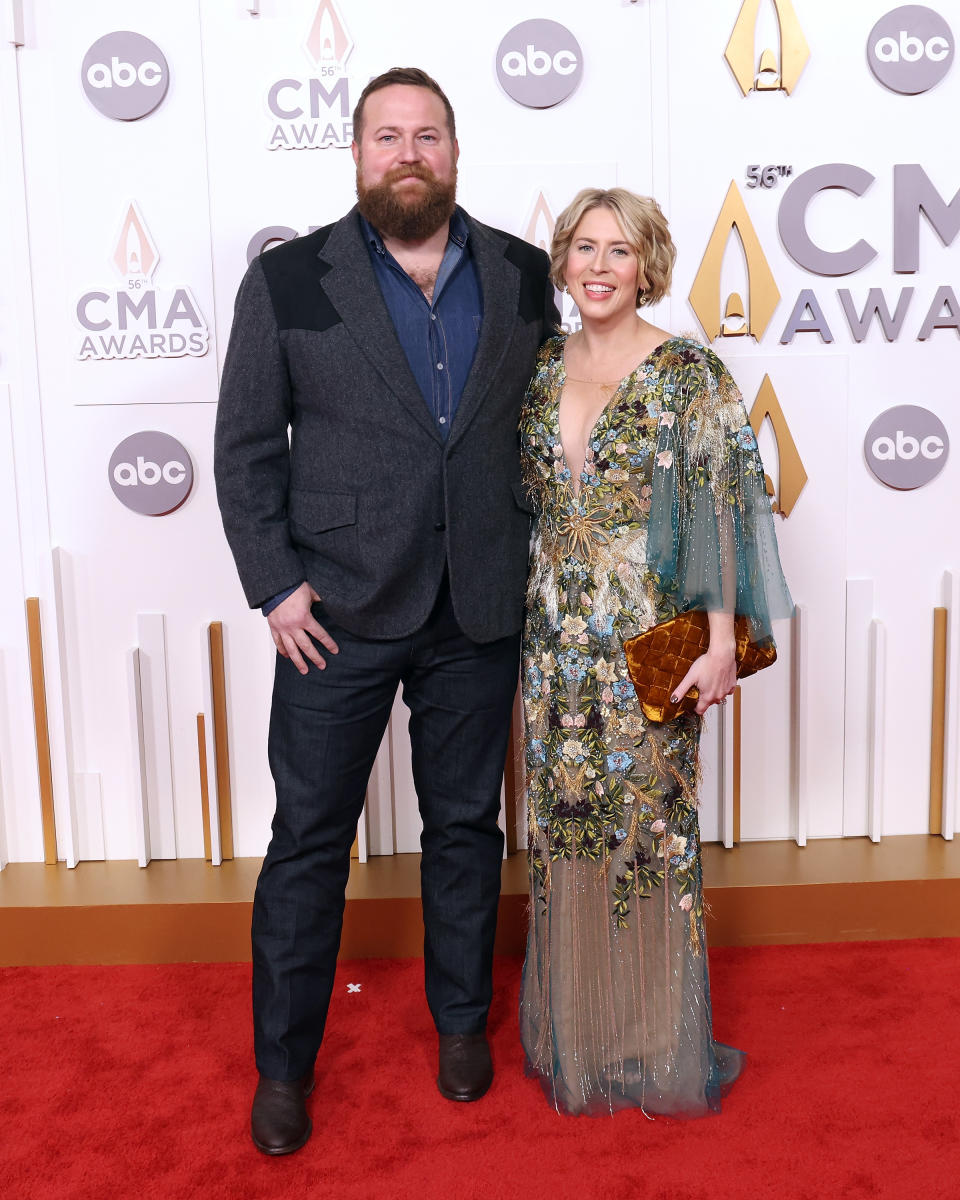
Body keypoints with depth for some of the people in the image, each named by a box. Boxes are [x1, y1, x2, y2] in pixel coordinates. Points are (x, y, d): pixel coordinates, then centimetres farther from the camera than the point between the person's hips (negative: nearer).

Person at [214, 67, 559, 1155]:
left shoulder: (523, 277, 5)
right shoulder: (287, 281, -2)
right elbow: (245, 445, 0)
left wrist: (532, 556, 5)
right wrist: (273, 584, -7)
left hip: (479, 614, 3)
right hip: (339, 612, -2)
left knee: (466, 824, 15)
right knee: (308, 839, 7)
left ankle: (462, 1019, 37)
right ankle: (283, 1062, 26)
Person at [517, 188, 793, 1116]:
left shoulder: (689, 373, -7)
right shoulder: (541, 369, 8)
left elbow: (719, 509, -10)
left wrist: (721, 641, -14)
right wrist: (526, 611, 13)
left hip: (650, 638, -4)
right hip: (555, 638, 5)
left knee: (649, 824, 5)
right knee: (565, 822, 12)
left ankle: (657, 1043, 25)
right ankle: (576, 1032, 31)